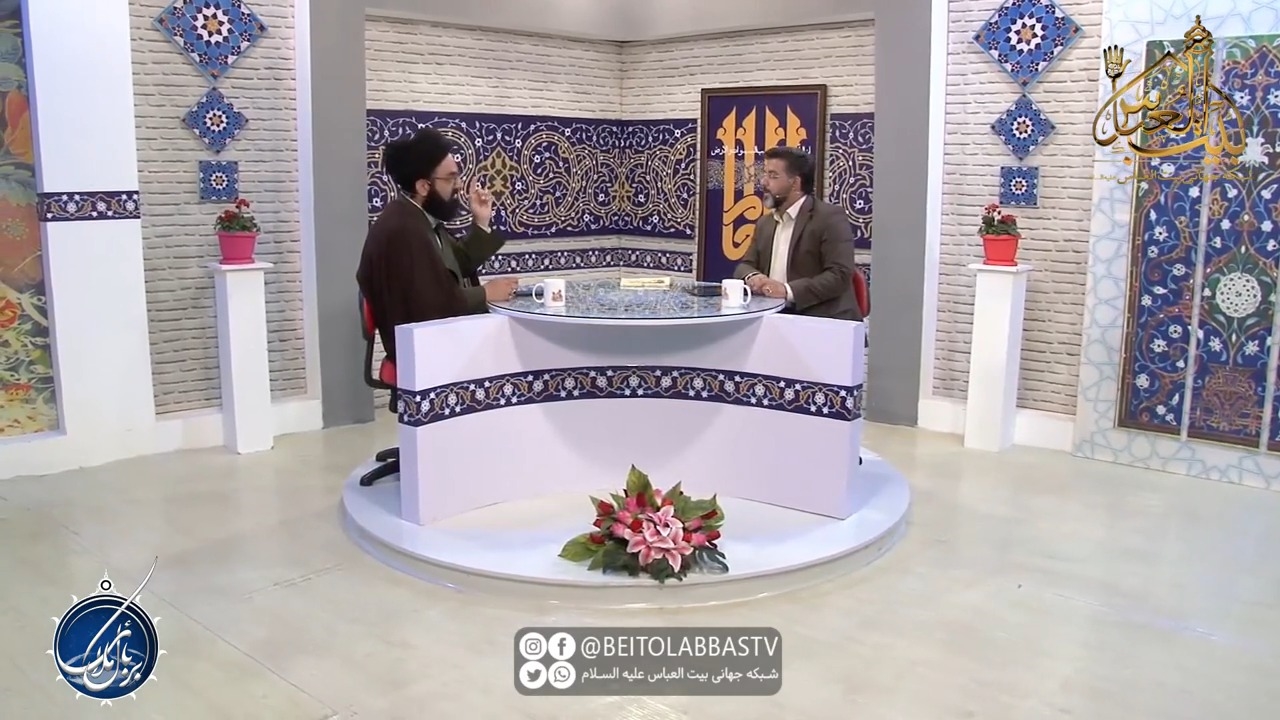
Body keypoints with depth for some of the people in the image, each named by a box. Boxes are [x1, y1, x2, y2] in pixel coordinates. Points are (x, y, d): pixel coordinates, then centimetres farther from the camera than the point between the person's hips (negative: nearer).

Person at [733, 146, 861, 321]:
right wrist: (752, 277, -9)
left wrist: (788, 290, -25)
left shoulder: (830, 217, -6)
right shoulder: (765, 223, 16)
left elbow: (840, 275, -15)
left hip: (824, 319, -6)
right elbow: (745, 266, 16)